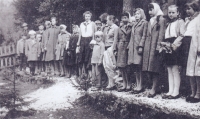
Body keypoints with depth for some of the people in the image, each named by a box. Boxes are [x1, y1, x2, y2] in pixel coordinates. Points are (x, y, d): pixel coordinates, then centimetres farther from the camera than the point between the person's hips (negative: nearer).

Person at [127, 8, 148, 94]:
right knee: (135, 68, 6)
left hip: (139, 47, -7)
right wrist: (129, 47, 13)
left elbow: (144, 36, -9)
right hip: (133, 47, 7)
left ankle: (140, 86, -5)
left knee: (139, 67, -9)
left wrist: (141, 46, -17)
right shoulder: (134, 25, 22)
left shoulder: (144, 23, -1)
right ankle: (137, 85, 11)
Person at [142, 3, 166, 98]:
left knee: (154, 68, -7)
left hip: (155, 47, -7)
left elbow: (161, 34, -10)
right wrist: (145, 46, 15)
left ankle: (154, 89, -4)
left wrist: (158, 47, -16)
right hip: (148, 47, 7)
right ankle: (154, 86, 11)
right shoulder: (150, 21, 20)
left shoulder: (161, 19, -3)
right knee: (148, 68, 2)